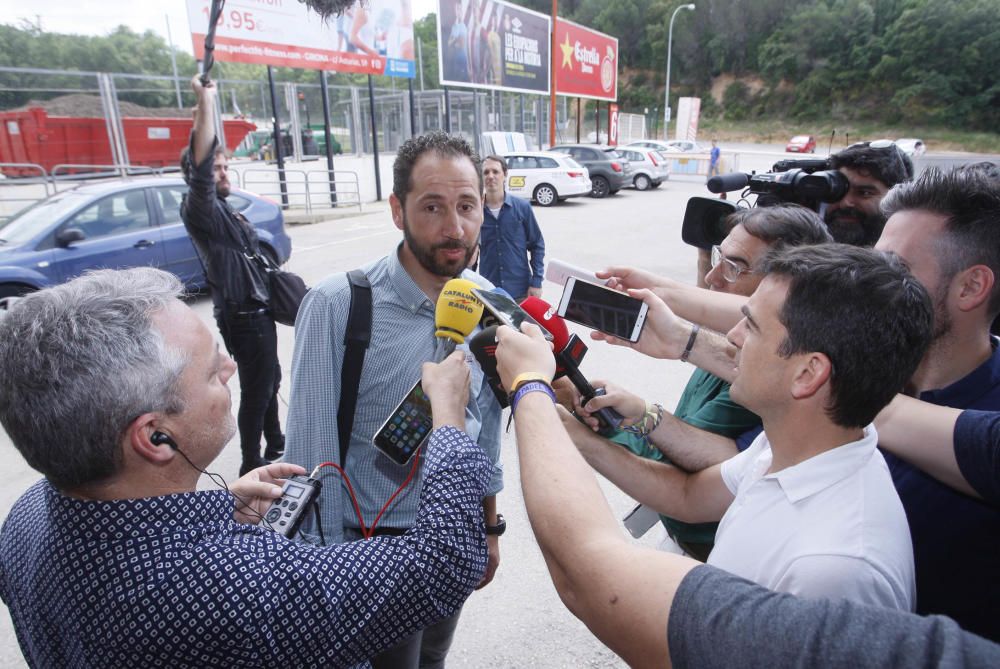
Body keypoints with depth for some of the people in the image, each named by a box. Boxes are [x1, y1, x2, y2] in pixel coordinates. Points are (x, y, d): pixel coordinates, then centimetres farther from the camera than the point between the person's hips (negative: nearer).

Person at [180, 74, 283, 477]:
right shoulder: (199, 209, -17)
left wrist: (273, 285, 21)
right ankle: (252, 466, 14)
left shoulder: (225, 211, 14)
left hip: (257, 313, 10)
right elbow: (199, 165, -33)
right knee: (256, 390, 0)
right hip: (243, 318, -10)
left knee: (270, 383, 21)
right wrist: (206, 101, -36)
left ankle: (275, 449, 38)